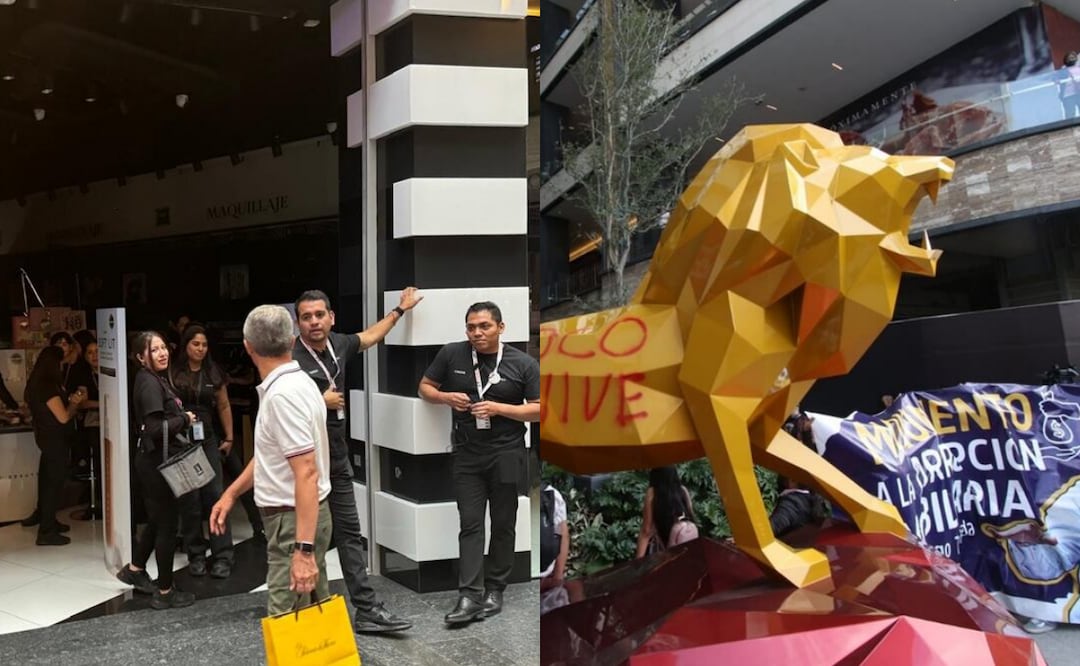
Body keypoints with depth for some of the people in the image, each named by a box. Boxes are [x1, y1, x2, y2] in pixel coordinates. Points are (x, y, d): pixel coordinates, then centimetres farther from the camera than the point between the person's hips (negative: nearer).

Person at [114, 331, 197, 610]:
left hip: (155, 461, 9)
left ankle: (135, 569, 41)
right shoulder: (149, 383, -18)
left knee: (157, 520, 24)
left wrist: (182, 419, 2)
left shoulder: (156, 379, 11)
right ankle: (165, 592, 14)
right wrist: (184, 419, -14)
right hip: (157, 461, -9)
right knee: (167, 524, 2)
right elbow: (156, 428, -26)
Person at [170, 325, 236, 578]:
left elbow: (224, 406, 13)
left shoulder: (214, 373, 7)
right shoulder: (172, 373, -2)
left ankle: (223, 555, 0)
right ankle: (196, 554, 16)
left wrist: (229, 437, 11)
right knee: (189, 499, 3)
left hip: (208, 440, 2)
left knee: (214, 495, -4)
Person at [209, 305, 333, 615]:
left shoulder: (283, 394, -22)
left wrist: (304, 549, -29)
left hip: (295, 522, -10)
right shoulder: (291, 384, 8)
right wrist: (231, 493, 21)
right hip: (298, 518, 10)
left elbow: (307, 473, -28)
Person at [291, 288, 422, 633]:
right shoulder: (292, 360, -18)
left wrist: (401, 309, 31)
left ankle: (367, 610, 13)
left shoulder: (338, 344, 2)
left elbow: (371, 336, 23)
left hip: (338, 459, 7)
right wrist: (321, 401, -18)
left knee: (349, 533, 8)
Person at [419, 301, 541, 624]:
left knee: (502, 525, 9)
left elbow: (540, 409, -5)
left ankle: (495, 589, 23)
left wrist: (498, 408, -17)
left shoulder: (523, 363, -6)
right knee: (470, 524, -1)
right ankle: (469, 595, 1)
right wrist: (447, 397, -11)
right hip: (467, 455, 1)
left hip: (506, 455, -1)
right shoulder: (451, 355, -1)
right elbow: (425, 387, 11)